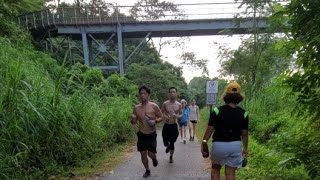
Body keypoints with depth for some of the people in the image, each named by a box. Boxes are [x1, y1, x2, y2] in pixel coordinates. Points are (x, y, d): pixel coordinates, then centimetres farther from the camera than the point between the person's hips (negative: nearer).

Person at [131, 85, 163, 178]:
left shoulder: (154, 106, -11)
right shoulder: (136, 108, -4)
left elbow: (161, 117, -1)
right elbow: (134, 122, 5)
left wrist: (155, 121, -21)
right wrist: (132, 119, -19)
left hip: (151, 135, -2)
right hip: (141, 135, 2)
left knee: (151, 154, -2)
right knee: (143, 154, 6)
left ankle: (154, 158, 36)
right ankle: (147, 171, 30)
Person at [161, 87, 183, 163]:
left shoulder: (179, 105, -3)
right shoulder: (165, 104, -7)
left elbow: (181, 114, 7)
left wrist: (178, 116, -16)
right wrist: (164, 116, -19)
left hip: (174, 126, 0)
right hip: (166, 125, 0)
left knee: (172, 142, 6)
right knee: (166, 143, 3)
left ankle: (171, 157, 31)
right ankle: (168, 146, 43)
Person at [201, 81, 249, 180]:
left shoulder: (217, 111, -12)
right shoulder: (243, 113, -4)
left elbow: (210, 130, -12)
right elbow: (244, 133, 0)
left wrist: (204, 143, -2)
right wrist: (245, 148, 12)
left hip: (219, 145, -2)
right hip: (235, 145, 2)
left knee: (215, 169, 20)